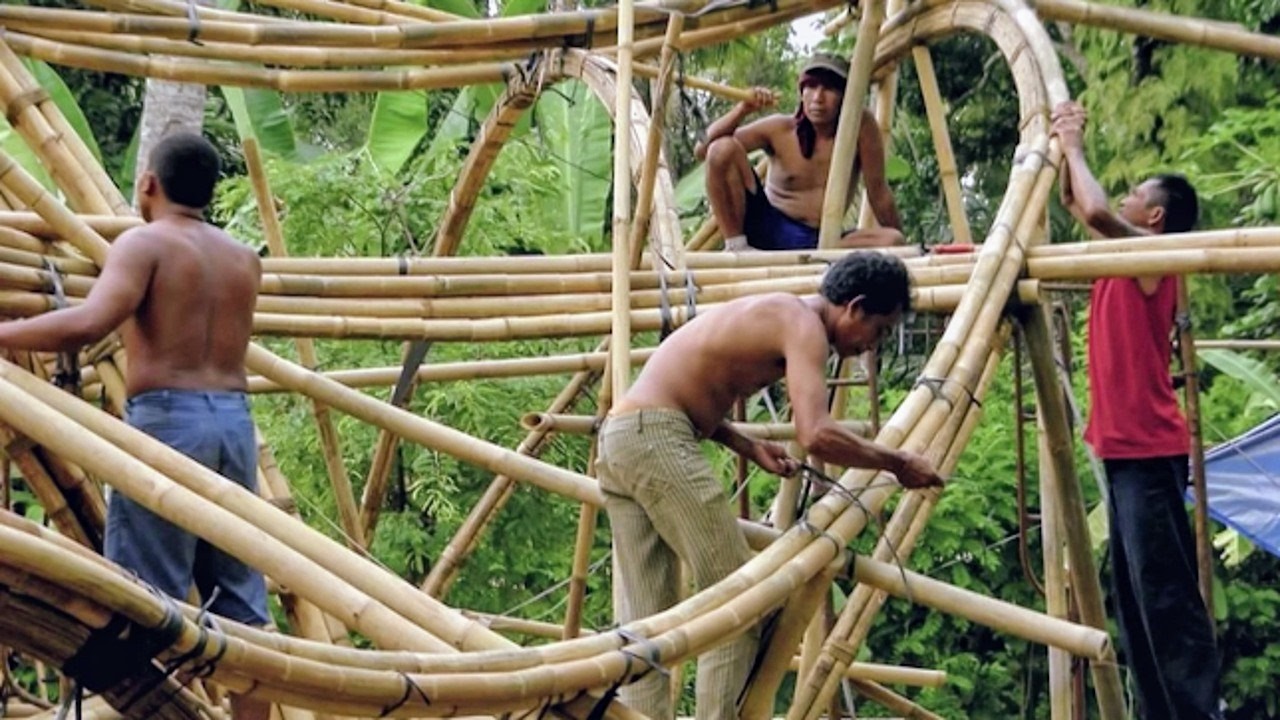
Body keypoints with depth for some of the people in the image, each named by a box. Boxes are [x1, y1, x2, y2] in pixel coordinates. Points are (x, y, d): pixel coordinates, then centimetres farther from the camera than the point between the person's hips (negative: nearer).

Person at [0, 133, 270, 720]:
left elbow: (88, 323, -20)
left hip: (166, 420, -6)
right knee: (240, 601, 10)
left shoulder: (143, 243, -3)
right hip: (234, 422, 6)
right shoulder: (243, 258, 15)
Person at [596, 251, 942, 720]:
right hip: (657, 439, -10)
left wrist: (748, 447, 17)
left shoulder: (771, 314, 23)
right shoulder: (803, 325, -6)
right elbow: (816, 435, -20)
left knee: (644, 620, 6)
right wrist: (896, 463, -6)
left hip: (618, 436, 10)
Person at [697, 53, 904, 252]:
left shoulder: (860, 126, -9)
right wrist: (742, 110, -24)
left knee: (892, 240, -27)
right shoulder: (780, 129, -6)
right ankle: (736, 246, -12)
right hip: (767, 229, 0)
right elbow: (702, 150, -10)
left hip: (821, 241, 0)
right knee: (723, 149, -20)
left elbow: (878, 192, -5)